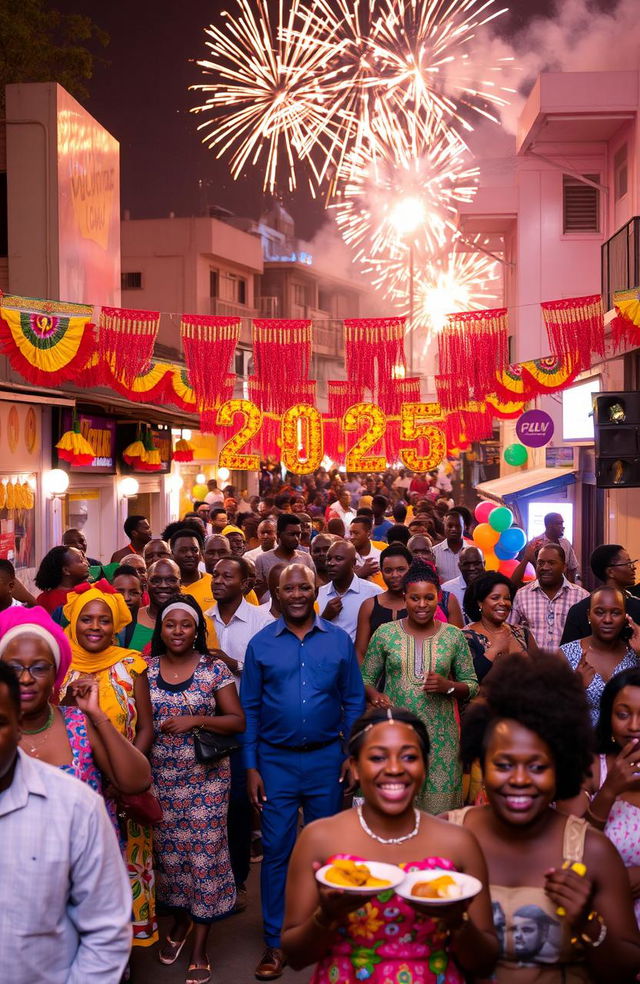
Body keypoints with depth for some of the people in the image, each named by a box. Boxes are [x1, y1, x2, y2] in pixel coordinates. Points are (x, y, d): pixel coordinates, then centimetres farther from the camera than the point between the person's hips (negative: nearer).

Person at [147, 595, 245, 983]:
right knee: (168, 849, 10)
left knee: (205, 849, -1)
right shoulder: (147, 670, 3)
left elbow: (238, 721, -5)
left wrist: (196, 720, -18)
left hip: (206, 776, -2)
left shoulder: (214, 669, -5)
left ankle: (201, 945, 11)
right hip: (161, 775, 3)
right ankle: (180, 918, 35)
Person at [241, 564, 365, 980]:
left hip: (327, 758, 1)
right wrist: (251, 766, -2)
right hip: (276, 760, 0)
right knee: (277, 850, 4)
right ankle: (275, 942, 15)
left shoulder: (339, 640, 0)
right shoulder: (261, 644, 0)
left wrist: (352, 754, -4)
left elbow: (354, 702, 4)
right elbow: (250, 708, 2)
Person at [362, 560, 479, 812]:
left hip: (439, 734, 0)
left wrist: (448, 686, -10)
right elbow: (366, 678, 9)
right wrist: (376, 696, -11)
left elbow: (472, 685, 9)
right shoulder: (385, 633, 3)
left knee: (439, 802, 0)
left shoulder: (454, 636, 5)